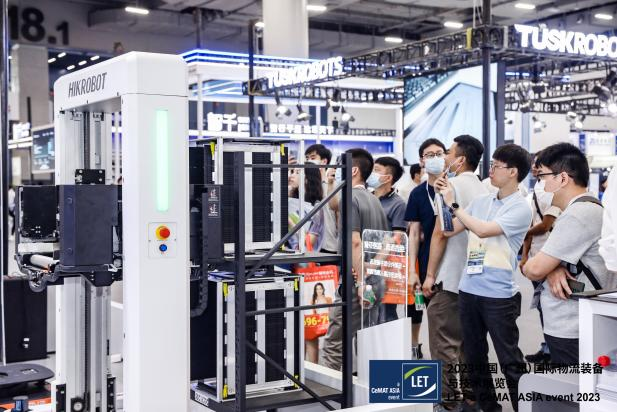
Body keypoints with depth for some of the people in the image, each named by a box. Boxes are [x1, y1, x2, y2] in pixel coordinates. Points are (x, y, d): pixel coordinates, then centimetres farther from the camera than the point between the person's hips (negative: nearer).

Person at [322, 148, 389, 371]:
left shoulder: (350, 198, -10)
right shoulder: (373, 200, 16)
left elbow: (355, 242, -20)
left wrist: (361, 282, -22)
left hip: (354, 281, -9)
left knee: (334, 344, -3)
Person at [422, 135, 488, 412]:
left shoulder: (452, 186, -10)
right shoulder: (483, 190, 11)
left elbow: (440, 234, -13)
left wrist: (430, 274, -9)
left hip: (450, 278, -7)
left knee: (445, 342, -1)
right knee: (468, 339, 14)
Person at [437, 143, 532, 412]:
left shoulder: (520, 208, -10)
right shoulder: (480, 201, 9)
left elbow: (483, 230, -21)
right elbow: (448, 231, 11)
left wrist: (452, 204, -15)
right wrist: (441, 198, 2)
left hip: (498, 294, -7)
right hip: (469, 290, 7)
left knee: (509, 360, 1)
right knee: (474, 357, 16)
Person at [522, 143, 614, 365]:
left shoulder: (578, 215, -18)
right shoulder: (590, 208, 16)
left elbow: (535, 269, -19)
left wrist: (526, 266, 3)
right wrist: (553, 269, -7)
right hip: (566, 328, 10)